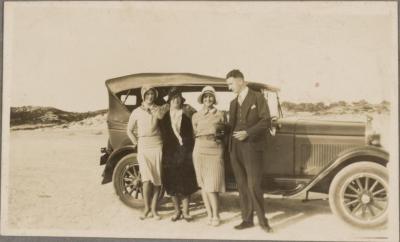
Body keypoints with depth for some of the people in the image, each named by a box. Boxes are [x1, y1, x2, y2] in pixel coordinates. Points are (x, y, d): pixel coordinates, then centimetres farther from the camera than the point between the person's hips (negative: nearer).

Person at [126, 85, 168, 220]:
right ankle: (146, 208, 5)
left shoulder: (159, 110, 6)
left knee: (157, 179, 2)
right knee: (147, 179, -12)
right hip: (143, 147, -1)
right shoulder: (136, 112, 6)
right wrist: (136, 143, 6)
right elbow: (129, 130, 12)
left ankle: (154, 209, 14)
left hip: (157, 146, 1)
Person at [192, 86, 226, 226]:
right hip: (200, 150, 2)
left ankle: (215, 215, 7)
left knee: (211, 186, -7)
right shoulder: (196, 116, 10)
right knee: (203, 184, 4)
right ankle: (209, 214, 14)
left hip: (215, 150, -2)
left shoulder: (220, 115, 5)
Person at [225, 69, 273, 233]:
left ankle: (262, 220, 8)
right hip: (235, 148, 6)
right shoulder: (233, 103, 18)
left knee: (253, 185, -7)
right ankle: (247, 219, 16)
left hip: (252, 147, -6)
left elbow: (266, 120, -7)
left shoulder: (257, 97, 0)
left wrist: (248, 133, -16)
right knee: (242, 186, 8)